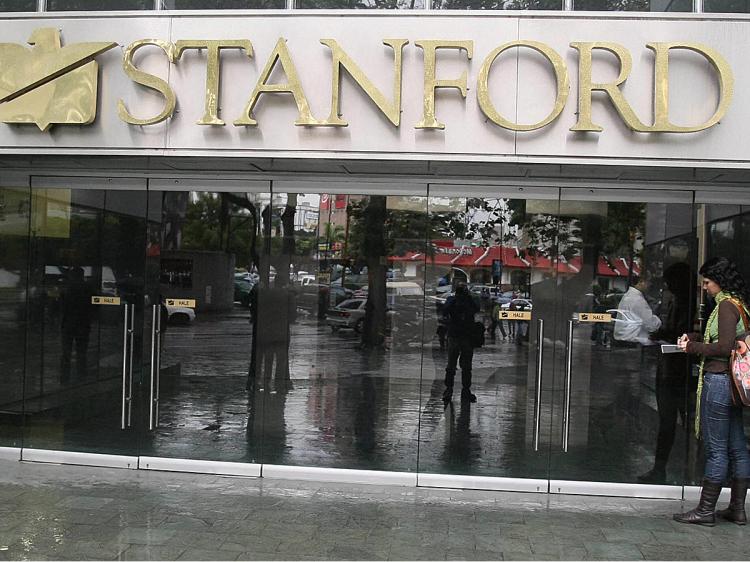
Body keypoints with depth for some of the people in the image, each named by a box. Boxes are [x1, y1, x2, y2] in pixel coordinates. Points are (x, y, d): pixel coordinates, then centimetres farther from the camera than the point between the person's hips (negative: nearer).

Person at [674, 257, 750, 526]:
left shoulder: (726, 305, -13)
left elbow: (725, 347, -20)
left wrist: (693, 347, -9)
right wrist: (695, 339, 13)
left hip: (718, 381, -10)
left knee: (716, 449, -3)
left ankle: (705, 510, 4)